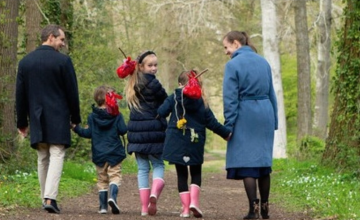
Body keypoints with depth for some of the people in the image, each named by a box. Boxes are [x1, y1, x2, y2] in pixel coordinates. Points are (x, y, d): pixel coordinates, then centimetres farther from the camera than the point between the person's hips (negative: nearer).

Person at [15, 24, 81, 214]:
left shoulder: (25, 62, 7)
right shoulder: (63, 61, -7)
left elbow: (20, 95, 9)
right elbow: (72, 92, -4)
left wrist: (21, 122, 14)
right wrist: (75, 118, 6)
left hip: (37, 120, 4)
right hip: (58, 119, -4)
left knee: (42, 159, 14)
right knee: (56, 156, -6)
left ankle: (45, 199, 16)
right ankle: (50, 198, -18)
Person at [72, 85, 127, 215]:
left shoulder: (92, 116, 1)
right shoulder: (116, 115, -5)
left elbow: (88, 133, -2)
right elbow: (123, 131, -9)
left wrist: (76, 128, 9)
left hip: (99, 155, 3)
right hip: (114, 153, -3)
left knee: (102, 180, 11)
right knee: (115, 176, -1)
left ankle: (103, 206, 9)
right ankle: (112, 197, -28)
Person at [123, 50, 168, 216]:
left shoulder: (132, 85, 13)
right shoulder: (152, 83, -9)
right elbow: (166, 102, -2)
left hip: (136, 133, 6)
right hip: (154, 131, -6)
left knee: (142, 168, 9)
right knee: (158, 165, 5)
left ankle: (145, 207, 4)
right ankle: (154, 193, -21)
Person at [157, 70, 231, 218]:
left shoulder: (173, 98, -2)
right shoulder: (202, 103, 0)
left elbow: (161, 112, -9)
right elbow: (212, 123, 1)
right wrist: (226, 134, 13)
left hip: (176, 144, 0)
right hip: (195, 144, 0)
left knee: (181, 174, 7)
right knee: (196, 173, 13)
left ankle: (185, 207, 2)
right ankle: (194, 201, -8)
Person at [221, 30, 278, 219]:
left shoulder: (233, 65, -8)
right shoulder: (263, 62, 10)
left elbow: (230, 98, -10)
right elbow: (271, 93, 13)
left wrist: (228, 125, -7)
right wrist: (274, 121, 18)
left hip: (245, 117, -5)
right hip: (265, 114, 5)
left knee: (246, 162, -2)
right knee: (263, 160, 13)